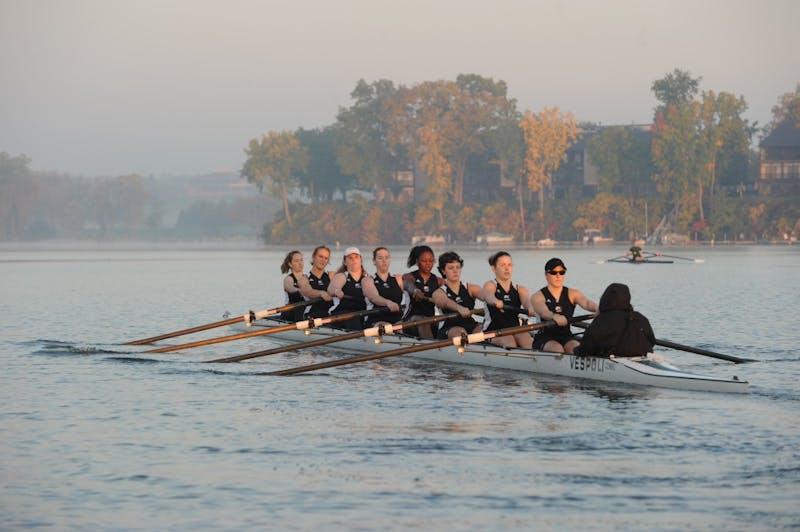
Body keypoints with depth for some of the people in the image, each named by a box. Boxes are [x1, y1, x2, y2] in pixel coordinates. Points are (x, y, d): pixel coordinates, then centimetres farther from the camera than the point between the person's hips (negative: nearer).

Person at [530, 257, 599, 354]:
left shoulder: (572, 294, 10)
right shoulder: (538, 296, 0)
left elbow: (586, 303, -11)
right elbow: (543, 311, -22)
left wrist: (597, 308, -38)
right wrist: (554, 317, -47)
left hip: (566, 337, 3)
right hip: (545, 339, -3)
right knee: (557, 350, -33)